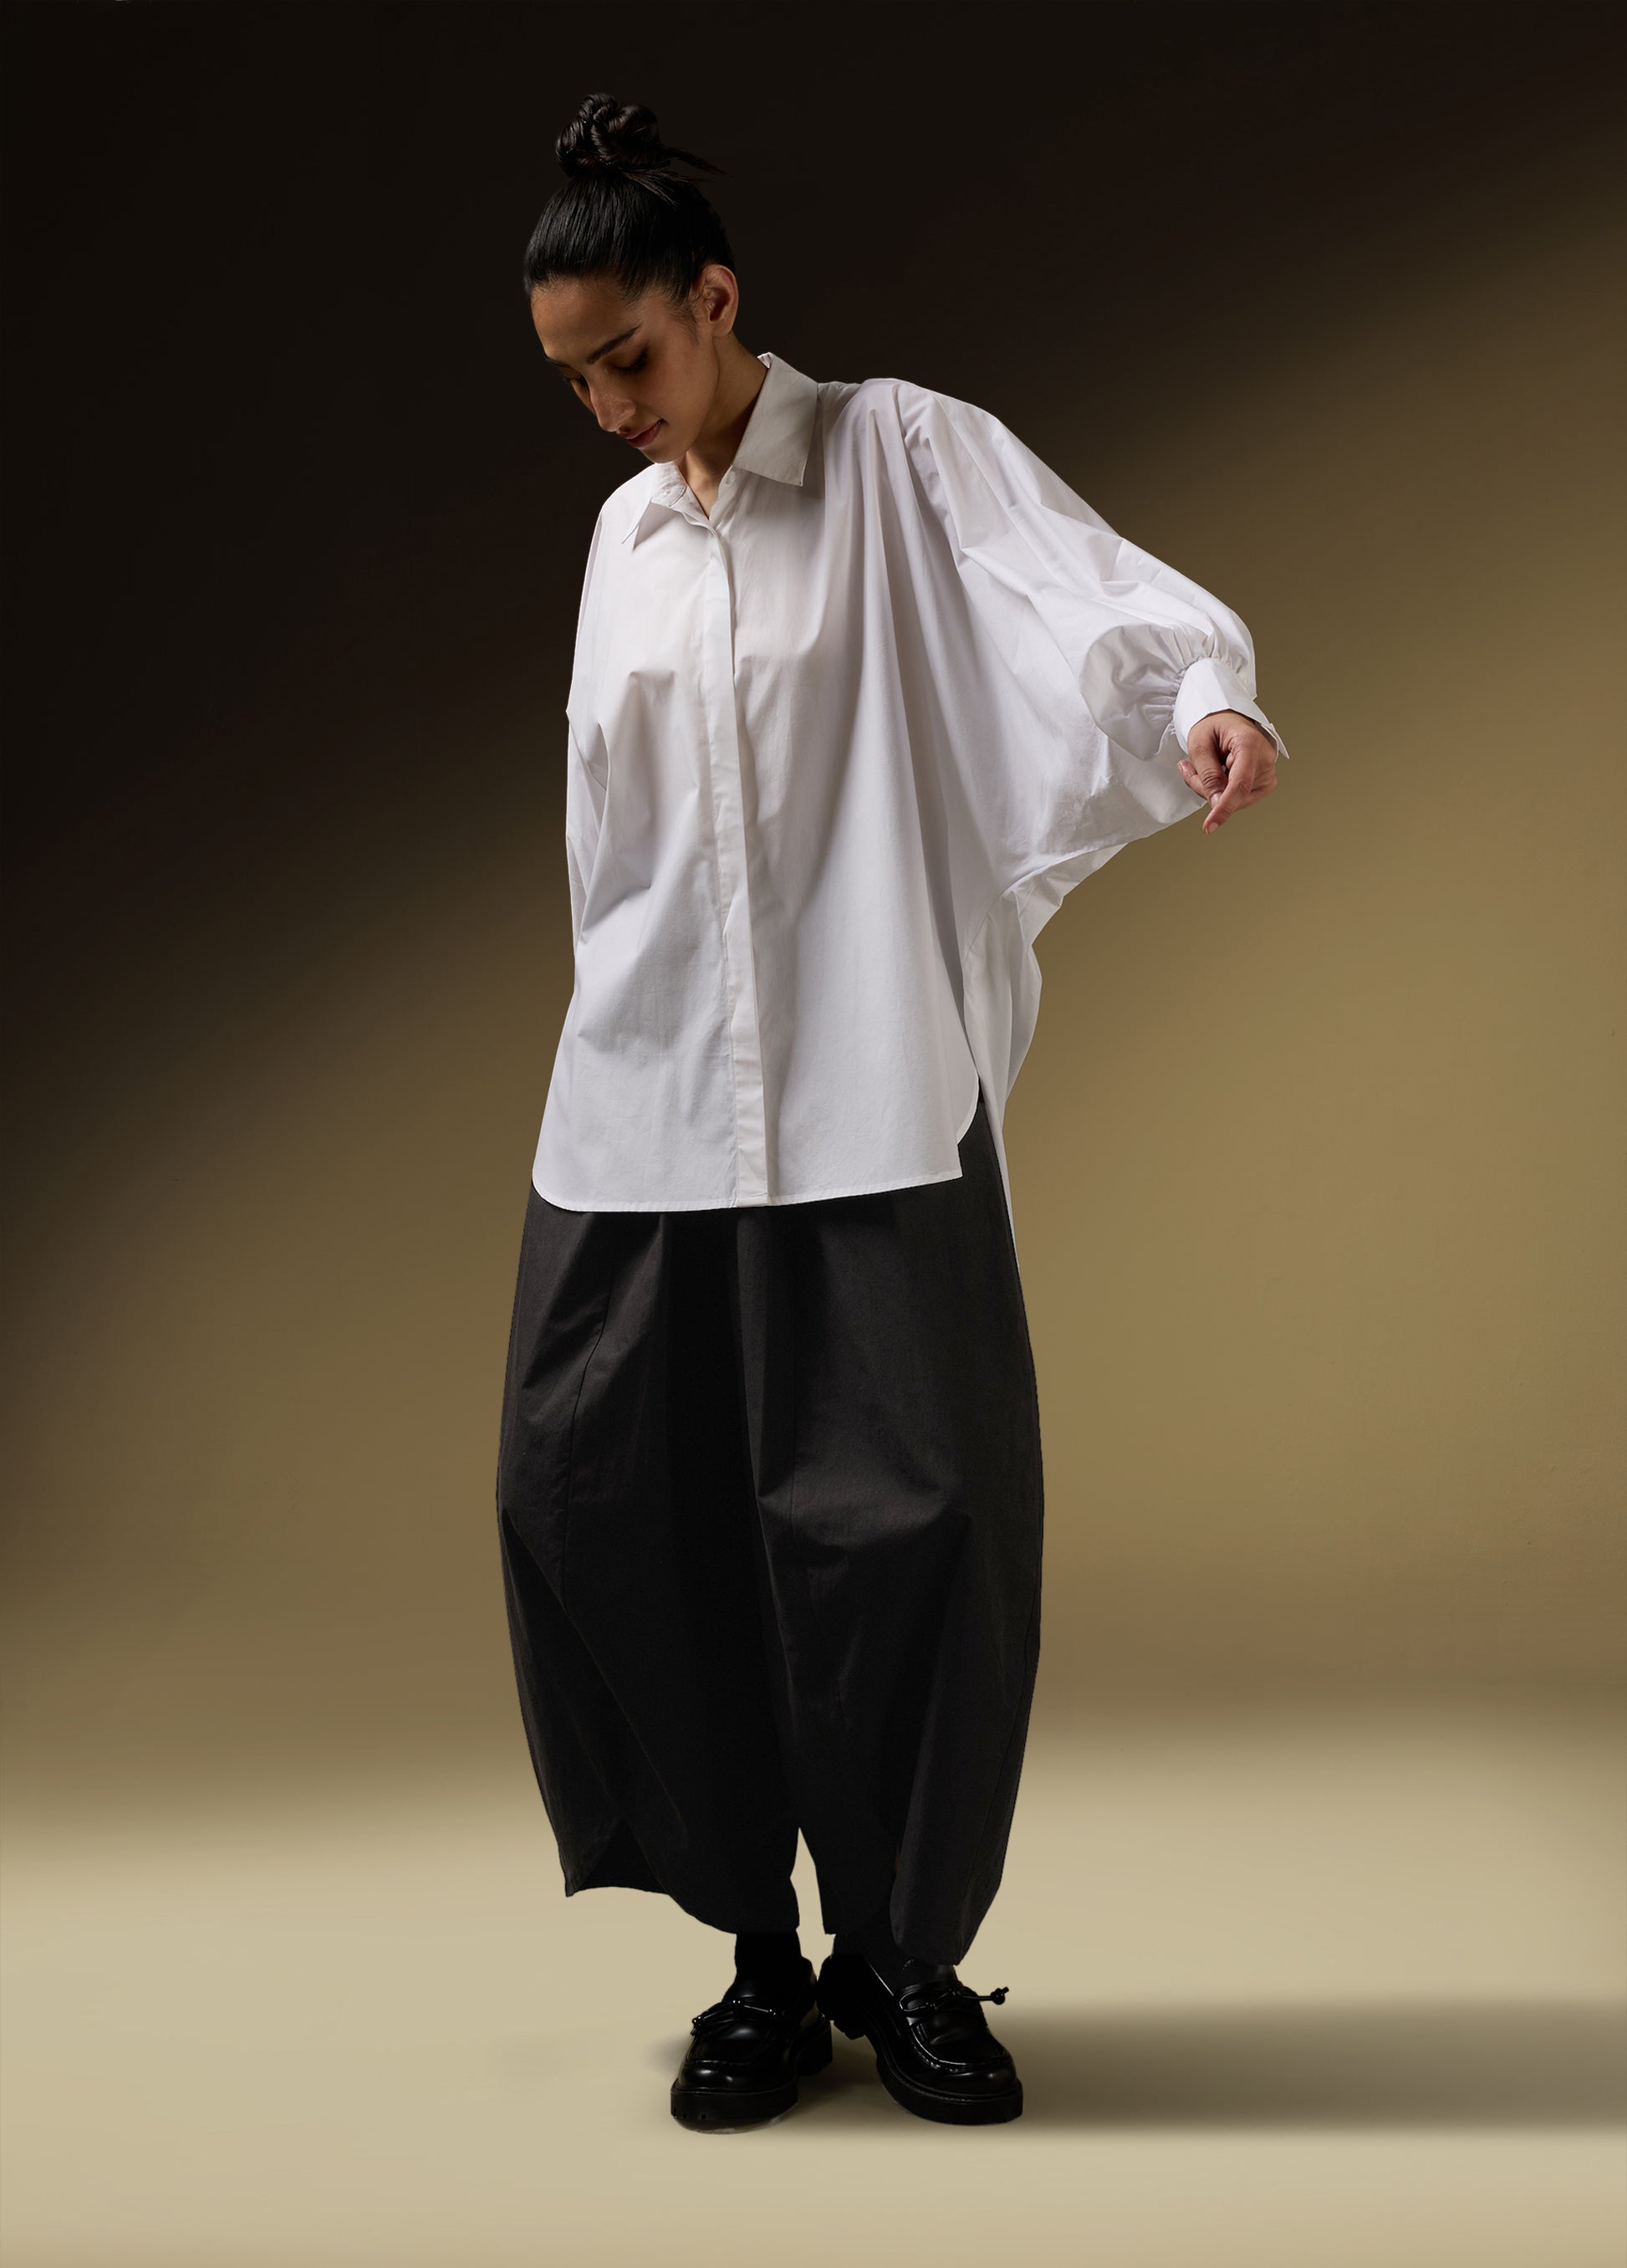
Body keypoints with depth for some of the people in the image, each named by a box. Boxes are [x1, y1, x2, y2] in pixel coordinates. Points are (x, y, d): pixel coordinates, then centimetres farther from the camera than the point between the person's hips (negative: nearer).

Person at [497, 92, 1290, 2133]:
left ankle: (903, 1951, 16)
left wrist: (1208, 695, -35)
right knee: (598, 1496, 0)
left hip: (868, 1095, -5)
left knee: (913, 1509, -6)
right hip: (646, 1103, 5)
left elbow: (1100, 587, -15)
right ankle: (762, 1950, 15)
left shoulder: (900, 455, 1)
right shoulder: (626, 532, 17)